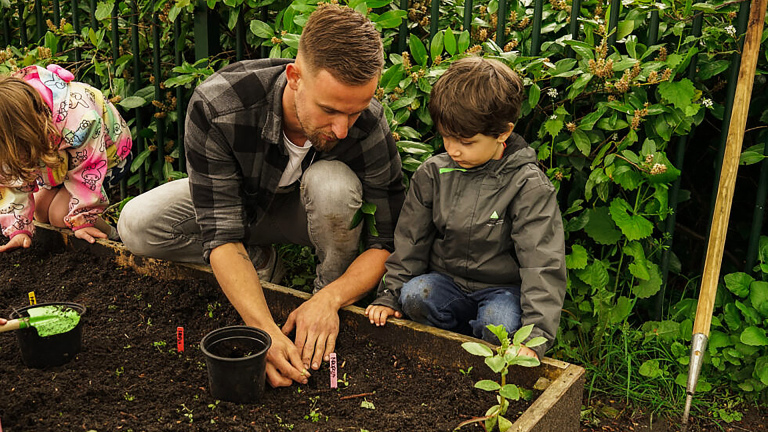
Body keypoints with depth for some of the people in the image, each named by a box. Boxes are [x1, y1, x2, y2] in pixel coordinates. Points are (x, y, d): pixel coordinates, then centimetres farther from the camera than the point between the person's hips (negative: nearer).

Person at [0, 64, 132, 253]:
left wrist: (82, 221, -22)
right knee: (40, 210, -2)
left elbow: (86, 172, -31)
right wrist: (19, 230, -20)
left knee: (60, 214, -18)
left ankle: (112, 236, 0)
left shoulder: (79, 119, -44)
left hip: (107, 154, -7)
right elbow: (16, 178, -17)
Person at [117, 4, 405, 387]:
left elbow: (391, 241, -24)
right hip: (241, 202, 1)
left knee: (332, 182, -36)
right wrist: (265, 330, -46)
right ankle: (258, 263, -2)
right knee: (137, 225, -24)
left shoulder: (369, 126, -33)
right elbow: (220, 233, -35)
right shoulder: (216, 107, -36)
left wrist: (330, 300, -40)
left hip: (308, 210, 0)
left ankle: (330, 288, -8)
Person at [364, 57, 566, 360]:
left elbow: (543, 264, -18)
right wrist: (389, 295, -2)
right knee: (413, 295, -27)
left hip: (502, 288, -3)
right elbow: (410, 241, 7)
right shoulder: (432, 174, -1)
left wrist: (535, 335, -28)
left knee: (498, 323, -34)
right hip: (447, 282, 4)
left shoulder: (528, 186, -14)